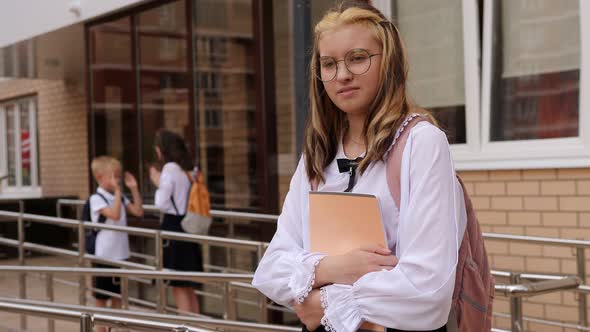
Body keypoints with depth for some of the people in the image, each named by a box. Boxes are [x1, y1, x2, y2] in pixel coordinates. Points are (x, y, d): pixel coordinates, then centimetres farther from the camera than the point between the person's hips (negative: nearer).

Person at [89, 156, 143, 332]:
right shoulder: (96, 199, -13)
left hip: (120, 254, 7)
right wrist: (117, 190, -24)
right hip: (103, 255, -7)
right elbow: (115, 215, -25)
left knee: (118, 295, 13)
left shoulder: (120, 197, 7)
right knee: (102, 297, 4)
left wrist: (134, 189, -1)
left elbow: (139, 212, 4)